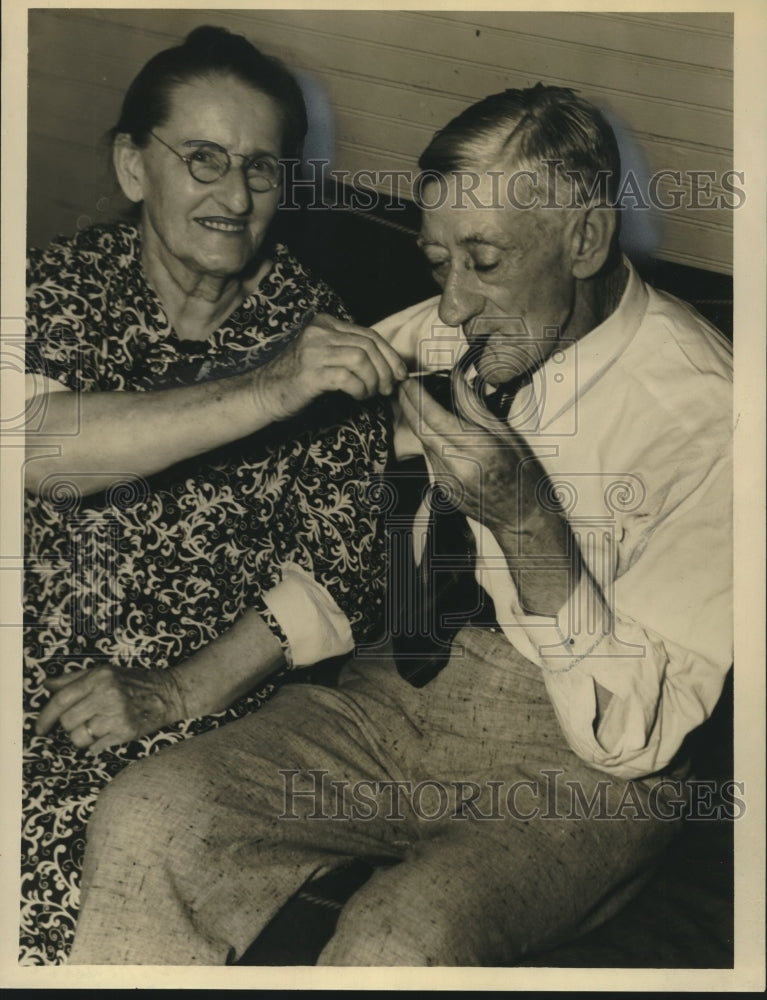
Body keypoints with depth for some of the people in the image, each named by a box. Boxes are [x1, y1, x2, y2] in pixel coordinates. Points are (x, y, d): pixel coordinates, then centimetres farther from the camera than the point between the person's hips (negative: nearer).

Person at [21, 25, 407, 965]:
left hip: (207, 685, -2)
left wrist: (173, 694, -15)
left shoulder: (316, 332, -1)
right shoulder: (66, 282, 1)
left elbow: (341, 569, -5)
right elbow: (40, 451, -20)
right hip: (34, 664, 2)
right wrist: (265, 392, -29)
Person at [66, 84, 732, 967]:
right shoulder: (432, 340, 1)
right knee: (145, 820, -18)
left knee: (398, 944, -33)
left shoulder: (702, 406, -15)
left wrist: (527, 517, -26)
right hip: (409, 688, 5)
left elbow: (635, 735, -15)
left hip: (577, 762, -4)